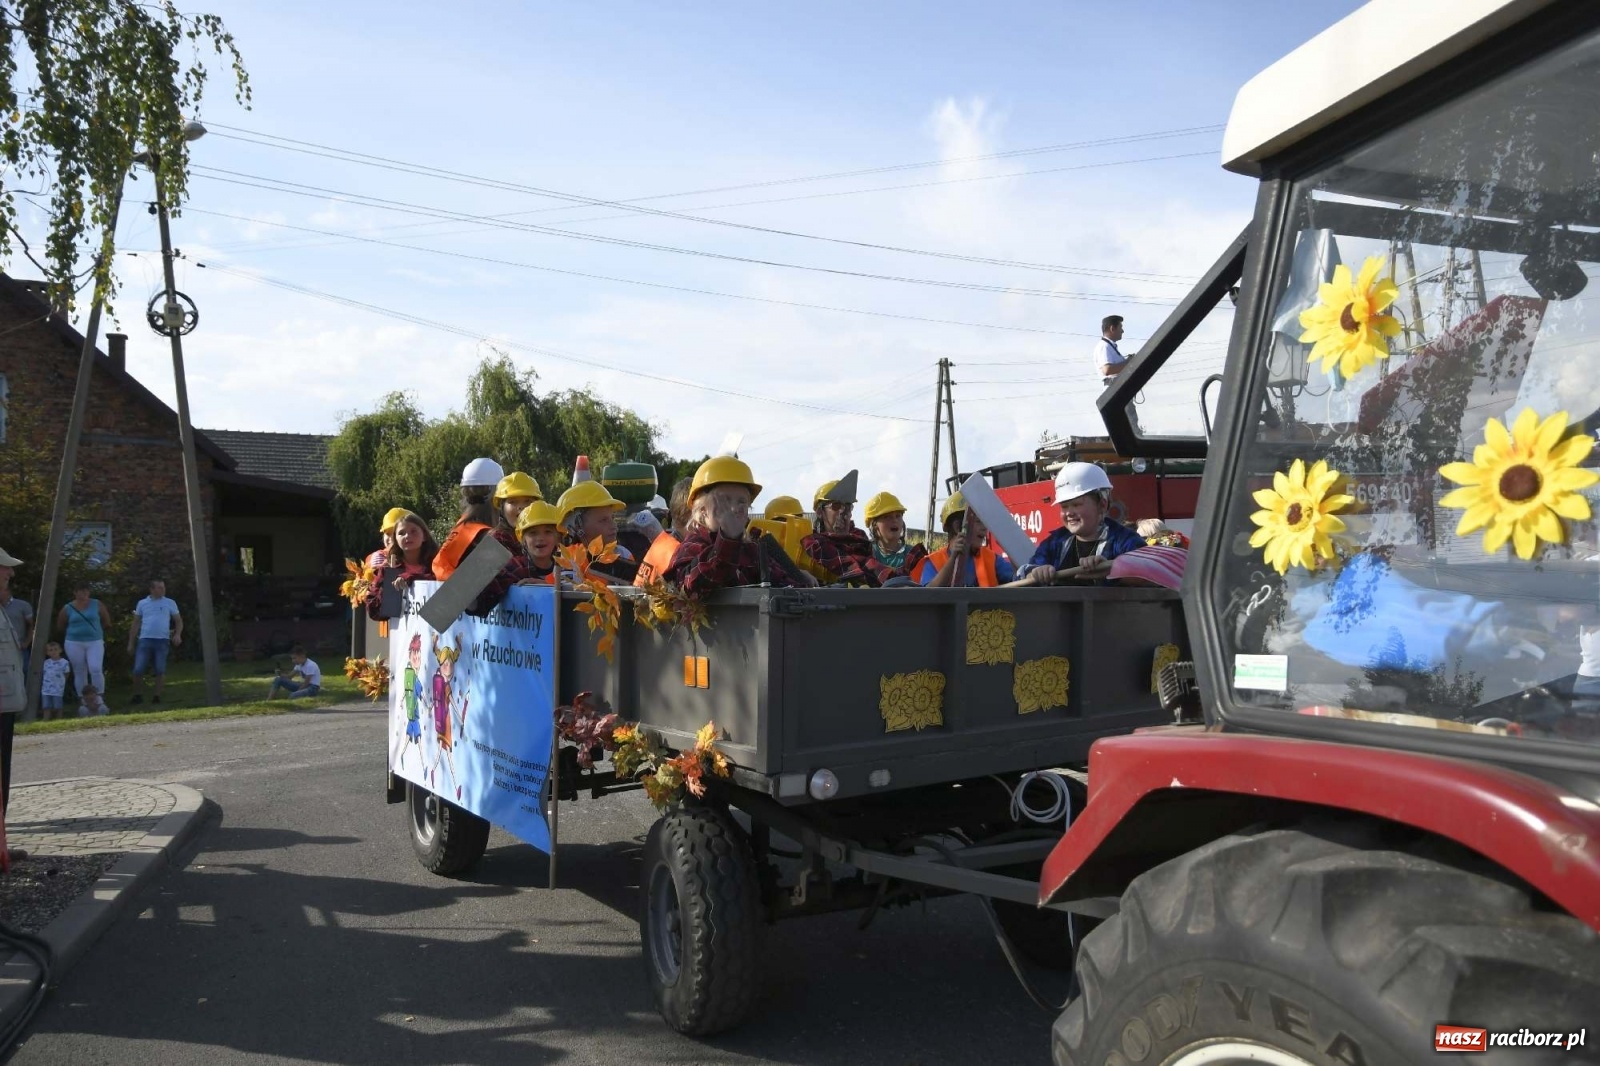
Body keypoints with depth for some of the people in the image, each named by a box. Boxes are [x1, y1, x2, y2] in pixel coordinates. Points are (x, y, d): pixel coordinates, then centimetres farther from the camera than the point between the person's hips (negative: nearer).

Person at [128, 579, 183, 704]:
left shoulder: (170, 603, 7)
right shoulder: (142, 603, 10)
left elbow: (178, 620, 11)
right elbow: (136, 623, 14)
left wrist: (178, 634, -9)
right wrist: (130, 643, 12)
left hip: (162, 641, -1)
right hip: (145, 640, 1)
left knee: (160, 670, -3)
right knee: (138, 670, -5)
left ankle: (157, 696, 4)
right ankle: (138, 695, 10)